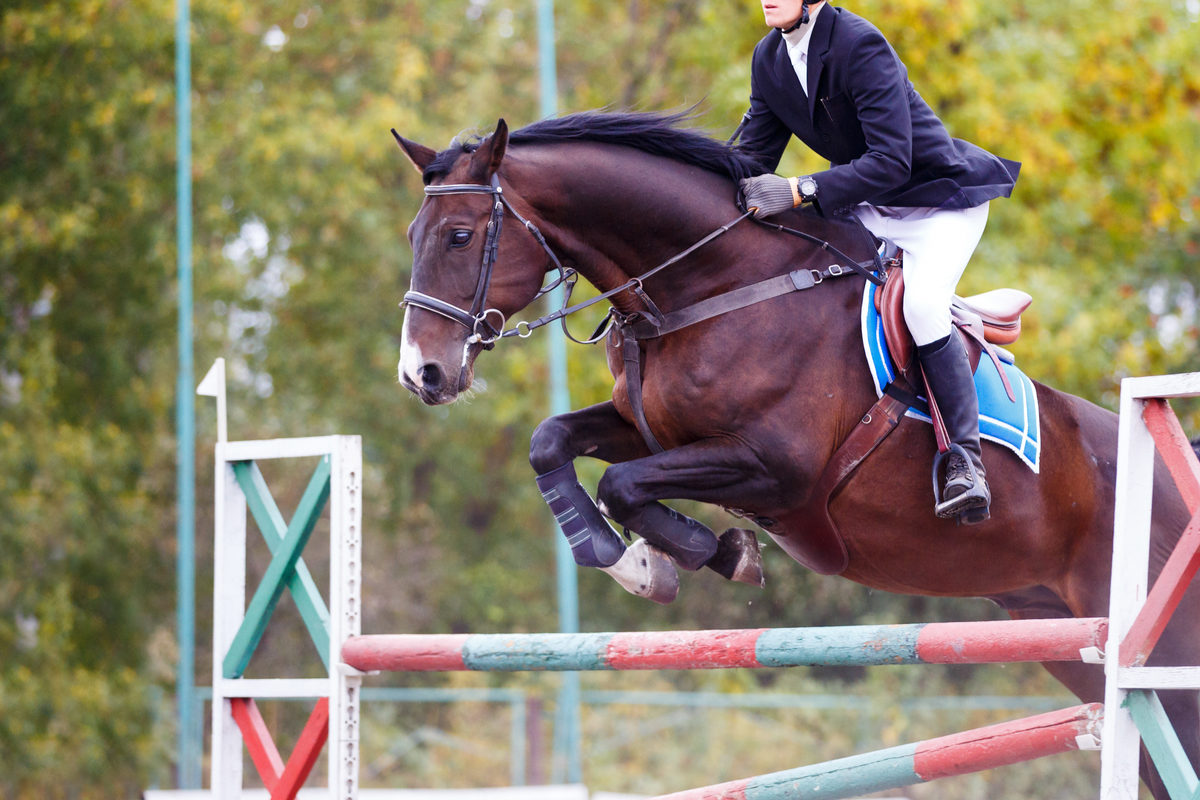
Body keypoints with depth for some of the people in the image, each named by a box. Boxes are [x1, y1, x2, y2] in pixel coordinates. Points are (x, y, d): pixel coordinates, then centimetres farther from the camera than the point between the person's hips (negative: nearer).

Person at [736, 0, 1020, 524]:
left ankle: (966, 457, -22)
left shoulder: (860, 45, -26)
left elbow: (891, 162, -32)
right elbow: (753, 158, 5)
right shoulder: (769, 59, -2)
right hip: (863, 209, 8)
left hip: (940, 198, -8)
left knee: (920, 304, -31)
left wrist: (799, 191, -40)